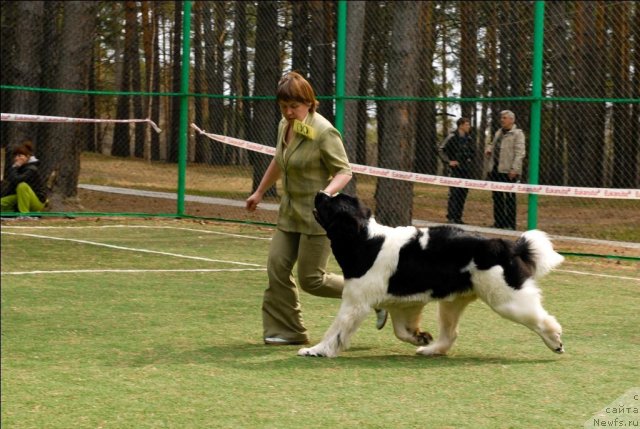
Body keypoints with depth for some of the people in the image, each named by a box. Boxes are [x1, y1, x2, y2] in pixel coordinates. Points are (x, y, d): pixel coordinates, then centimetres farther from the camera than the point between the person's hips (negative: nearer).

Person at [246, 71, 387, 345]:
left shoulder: (323, 132, -18)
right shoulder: (284, 125, 6)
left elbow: (344, 171, -14)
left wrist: (328, 192, -33)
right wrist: (259, 192, 31)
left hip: (317, 216, -8)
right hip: (290, 211, 8)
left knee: (311, 280, -5)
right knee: (277, 267, -1)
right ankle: (286, 331, 9)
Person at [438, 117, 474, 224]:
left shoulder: (469, 139, 12)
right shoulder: (452, 137, -7)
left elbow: (472, 151, 29)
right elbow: (441, 149, -8)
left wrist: (470, 159, 12)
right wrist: (448, 161, -12)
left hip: (466, 170, 6)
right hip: (455, 168, -6)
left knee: (463, 193, 5)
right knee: (454, 193, -9)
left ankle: (458, 217, 12)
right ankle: (451, 217, -4)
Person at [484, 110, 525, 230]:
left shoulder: (517, 133, -6)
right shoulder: (498, 132, 18)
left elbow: (519, 153, -13)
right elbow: (492, 144, 33)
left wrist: (514, 169, -20)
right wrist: (488, 148, 8)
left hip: (508, 171, -8)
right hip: (495, 170, 8)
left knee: (509, 198, -2)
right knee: (497, 197, 12)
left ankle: (510, 224, 2)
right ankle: (498, 223, 19)